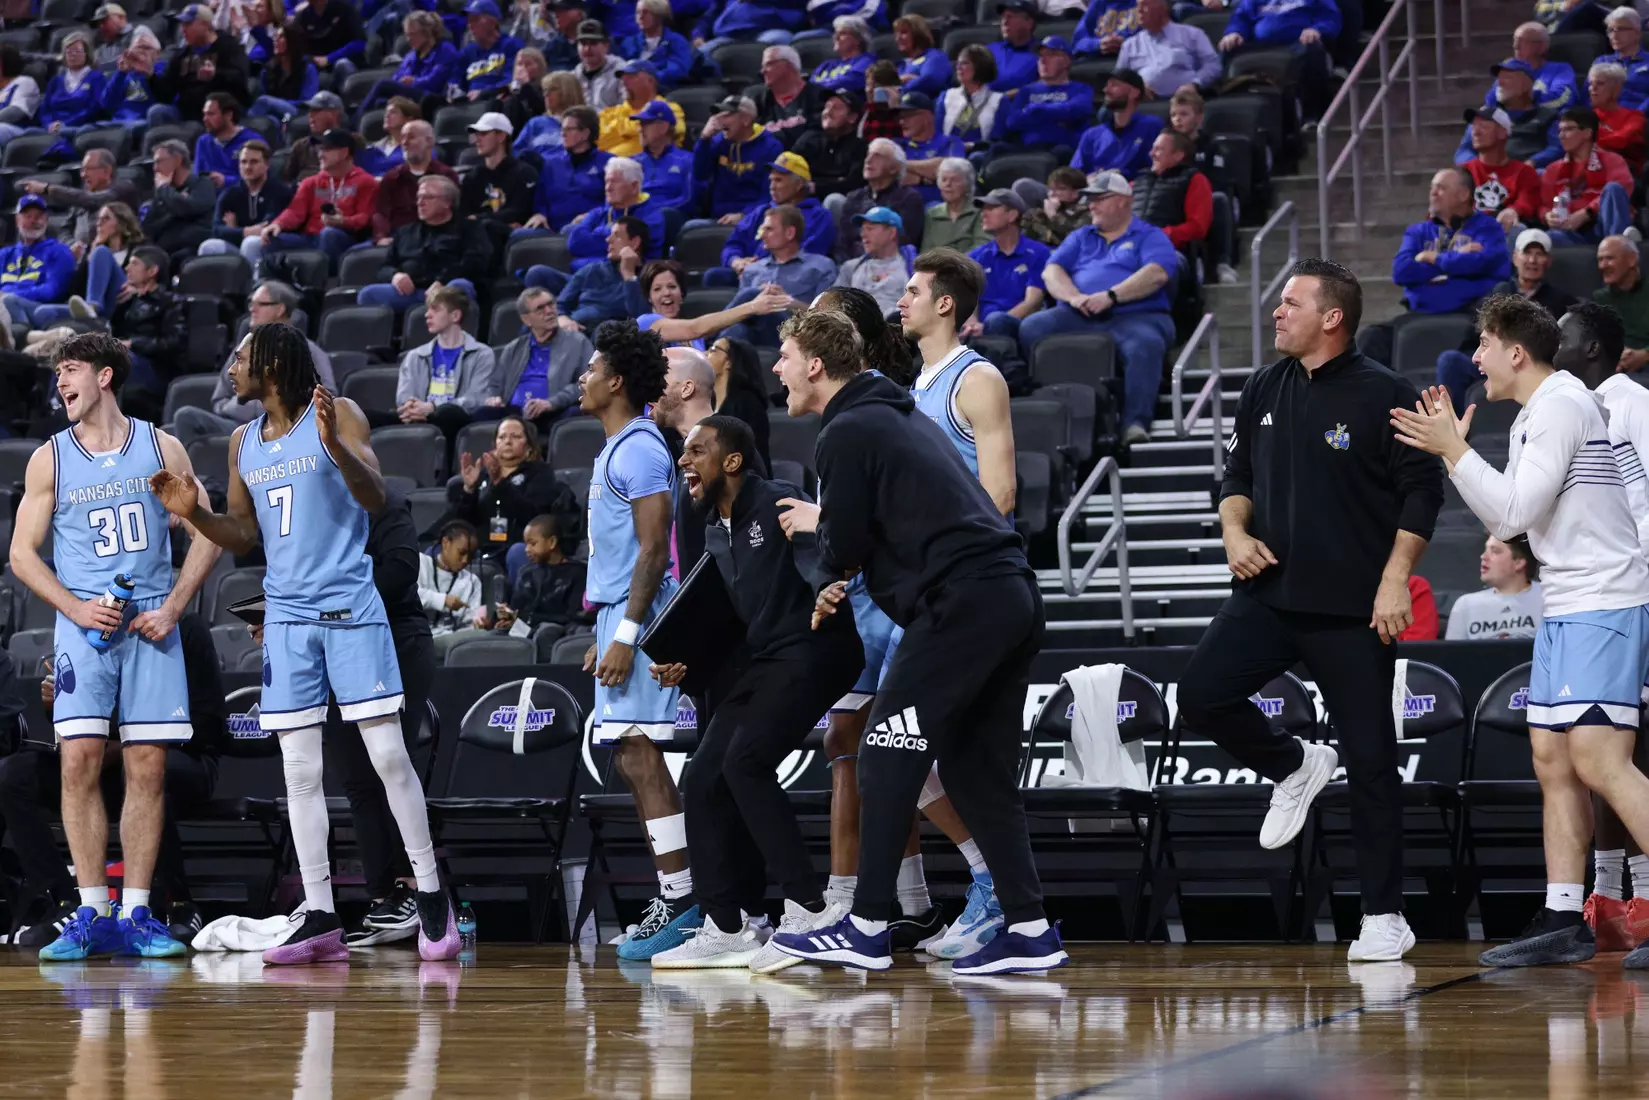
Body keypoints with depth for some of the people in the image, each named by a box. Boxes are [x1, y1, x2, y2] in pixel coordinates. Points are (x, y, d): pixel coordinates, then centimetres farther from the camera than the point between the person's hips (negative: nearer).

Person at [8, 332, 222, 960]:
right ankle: (92, 915, -5)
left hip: (150, 625, 0)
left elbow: (206, 536, 7)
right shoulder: (49, 460, 6)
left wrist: (173, 607, -5)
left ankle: (135, 916, 3)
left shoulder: (160, 448, 5)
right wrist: (75, 607, -8)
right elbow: (23, 553, 6)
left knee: (147, 767, -2)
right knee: (79, 761, -11)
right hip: (83, 625, 0)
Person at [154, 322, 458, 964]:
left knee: (388, 754, -7)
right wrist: (194, 513, 1)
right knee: (300, 771, 2)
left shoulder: (337, 414, -4)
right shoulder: (243, 444, 14)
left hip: (351, 609, -6)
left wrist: (335, 446, -28)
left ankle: (431, 898, 2)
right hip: (286, 616, 6)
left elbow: (376, 500, -12)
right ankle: (320, 920, 3)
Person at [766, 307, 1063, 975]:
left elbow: (842, 553, -5)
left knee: (887, 757, -6)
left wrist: (812, 524, 15)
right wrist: (833, 528, 23)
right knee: (975, 766, 12)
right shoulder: (904, 416, 25)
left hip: (960, 603, -9)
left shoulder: (848, 433, -4)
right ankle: (1029, 930, 8)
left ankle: (867, 929, -7)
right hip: (1014, 596, 9)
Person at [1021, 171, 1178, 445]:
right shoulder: (1080, 238, 28)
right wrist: (1073, 296, -10)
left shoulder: (1150, 237, 12)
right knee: (1032, 328, -24)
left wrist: (1110, 296, -19)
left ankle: (1136, 422, -45)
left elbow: (1156, 274, -8)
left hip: (1134, 316, -4)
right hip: (1077, 317, 4)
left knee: (1145, 345, -39)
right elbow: (1051, 272, 13)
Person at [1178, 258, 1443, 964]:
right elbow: (1238, 473, 22)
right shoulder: (1265, 391, 11)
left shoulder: (1383, 395, -8)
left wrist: (1396, 580, -14)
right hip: (1269, 593, 6)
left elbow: (1422, 491, -8)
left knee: (1370, 762, -2)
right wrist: (1235, 530, 3)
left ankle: (1384, 917, 5)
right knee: (1200, 697, -9)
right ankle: (1294, 768, 18)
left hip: (1354, 611, -6)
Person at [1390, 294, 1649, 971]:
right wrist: (1453, 445, 15)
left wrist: (1454, 449, -11)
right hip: (1567, 610, 10)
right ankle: (1563, 921, 8)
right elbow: (1507, 519, 20)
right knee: (1553, 762, 7)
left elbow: (1516, 511, -17)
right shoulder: (1533, 416, 19)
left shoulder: (1562, 405, -11)